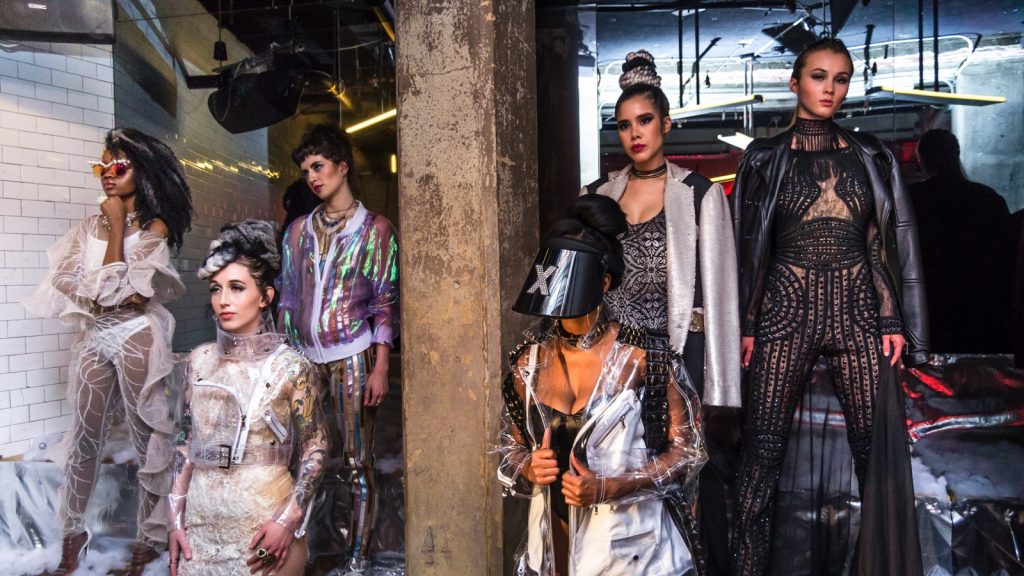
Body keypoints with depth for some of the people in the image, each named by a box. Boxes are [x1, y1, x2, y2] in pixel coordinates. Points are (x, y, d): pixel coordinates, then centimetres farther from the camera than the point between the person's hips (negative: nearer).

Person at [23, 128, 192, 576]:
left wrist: (117, 224, -8)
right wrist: (115, 293, -13)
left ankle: (149, 539, 12)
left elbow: (116, 283, -13)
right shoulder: (89, 227, 12)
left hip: (137, 338, -5)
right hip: (94, 338, 5)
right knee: (83, 437, 10)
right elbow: (65, 281, 1)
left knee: (147, 437, 2)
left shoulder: (155, 228, -2)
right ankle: (73, 531, 25)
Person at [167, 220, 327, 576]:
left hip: (265, 523, -3)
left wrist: (288, 521, -14)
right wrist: (176, 519, 5)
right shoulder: (199, 361, 2)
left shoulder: (292, 368, -10)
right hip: (202, 522, 4)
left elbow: (314, 450, -8)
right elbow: (185, 442, 7)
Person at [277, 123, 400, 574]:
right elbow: (287, 300, 14)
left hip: (351, 358, -4)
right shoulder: (299, 230, 13)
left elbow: (385, 304, -3)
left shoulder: (375, 230, 0)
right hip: (304, 358, 4)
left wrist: (379, 369, -9)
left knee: (357, 460, 0)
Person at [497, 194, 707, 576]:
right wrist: (528, 468, -11)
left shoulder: (640, 355, -13)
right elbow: (511, 445, 11)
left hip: (629, 545, -3)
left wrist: (608, 487, -19)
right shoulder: (529, 361, -1)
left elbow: (686, 449, -8)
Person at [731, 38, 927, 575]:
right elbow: (750, 245, 6)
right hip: (787, 307, -1)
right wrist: (746, 324, 0)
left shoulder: (868, 155, 12)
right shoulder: (766, 158, 7)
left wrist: (894, 320, 1)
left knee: (878, 447, -1)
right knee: (764, 448, -1)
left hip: (857, 307, 2)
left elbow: (886, 241, 9)